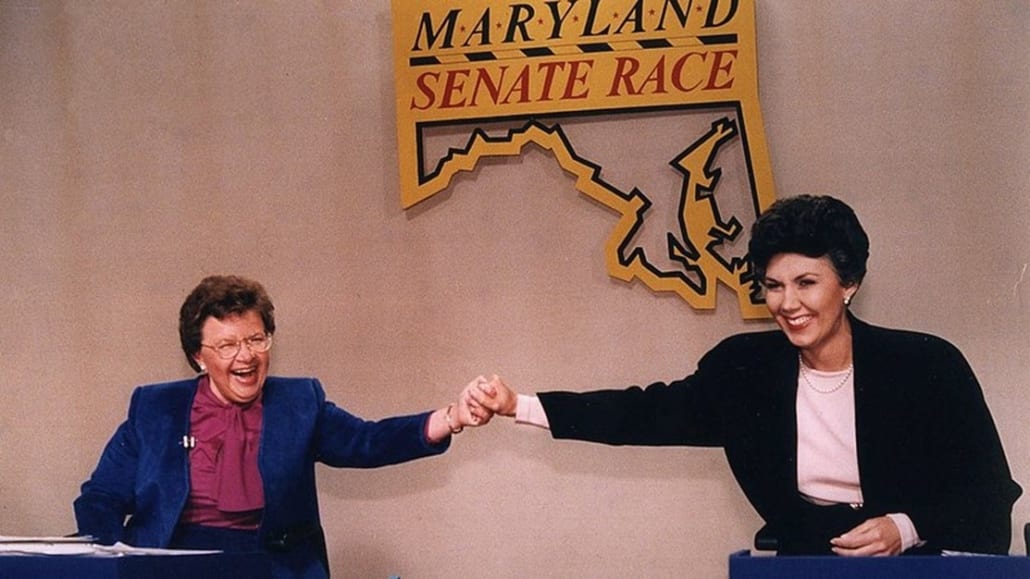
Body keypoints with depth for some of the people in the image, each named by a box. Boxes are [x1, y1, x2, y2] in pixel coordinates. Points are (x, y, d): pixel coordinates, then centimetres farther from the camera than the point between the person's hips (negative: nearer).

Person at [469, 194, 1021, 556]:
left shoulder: (925, 364, -7)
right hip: (804, 563, 3)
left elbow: (989, 496, -3)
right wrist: (519, 405, -8)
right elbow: (649, 413, 0)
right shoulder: (744, 367, 1)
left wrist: (906, 529, -19)